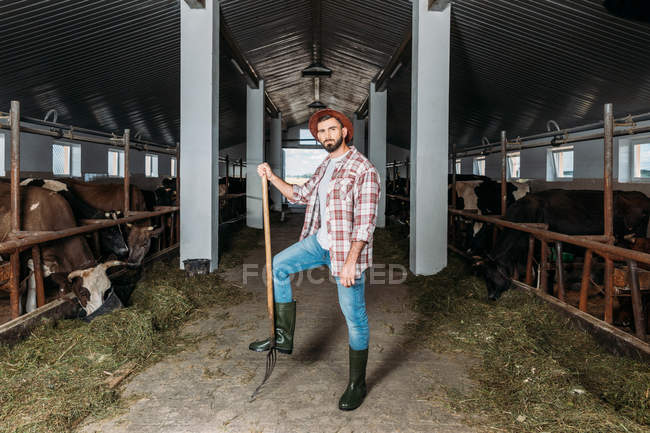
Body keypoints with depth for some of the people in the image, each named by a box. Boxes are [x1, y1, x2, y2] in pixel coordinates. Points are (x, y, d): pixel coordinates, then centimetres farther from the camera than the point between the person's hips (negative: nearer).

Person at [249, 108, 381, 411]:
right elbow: (301, 195, 24)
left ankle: (357, 384, 17)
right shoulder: (325, 166, 13)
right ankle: (283, 337, 15)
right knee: (277, 266, 6)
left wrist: (350, 261, -25)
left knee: (354, 316, 1)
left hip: (347, 250, -8)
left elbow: (365, 221, -20)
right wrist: (272, 178, 12)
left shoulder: (363, 169, -15)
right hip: (320, 241, 8)